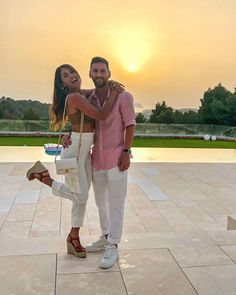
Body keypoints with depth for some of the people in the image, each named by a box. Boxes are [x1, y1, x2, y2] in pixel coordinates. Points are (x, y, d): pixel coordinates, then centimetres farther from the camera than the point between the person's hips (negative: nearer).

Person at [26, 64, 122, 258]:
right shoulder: (74, 97, -18)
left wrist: (111, 83, 7)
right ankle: (43, 175, 14)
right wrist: (115, 94, -11)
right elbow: (102, 115, -22)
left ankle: (74, 239, 29)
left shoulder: (82, 94, 9)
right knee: (80, 197, 2)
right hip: (74, 153, -9)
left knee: (82, 197, 14)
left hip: (85, 153, 9)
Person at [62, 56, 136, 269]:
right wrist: (67, 136, -9)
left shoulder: (123, 96, -9)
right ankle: (105, 238, 35)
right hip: (97, 158, 6)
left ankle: (112, 248, 11)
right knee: (101, 201, 17)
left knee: (115, 204, 0)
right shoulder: (89, 100, 6)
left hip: (117, 158, -6)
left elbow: (130, 125, -8)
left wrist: (126, 152, -16)